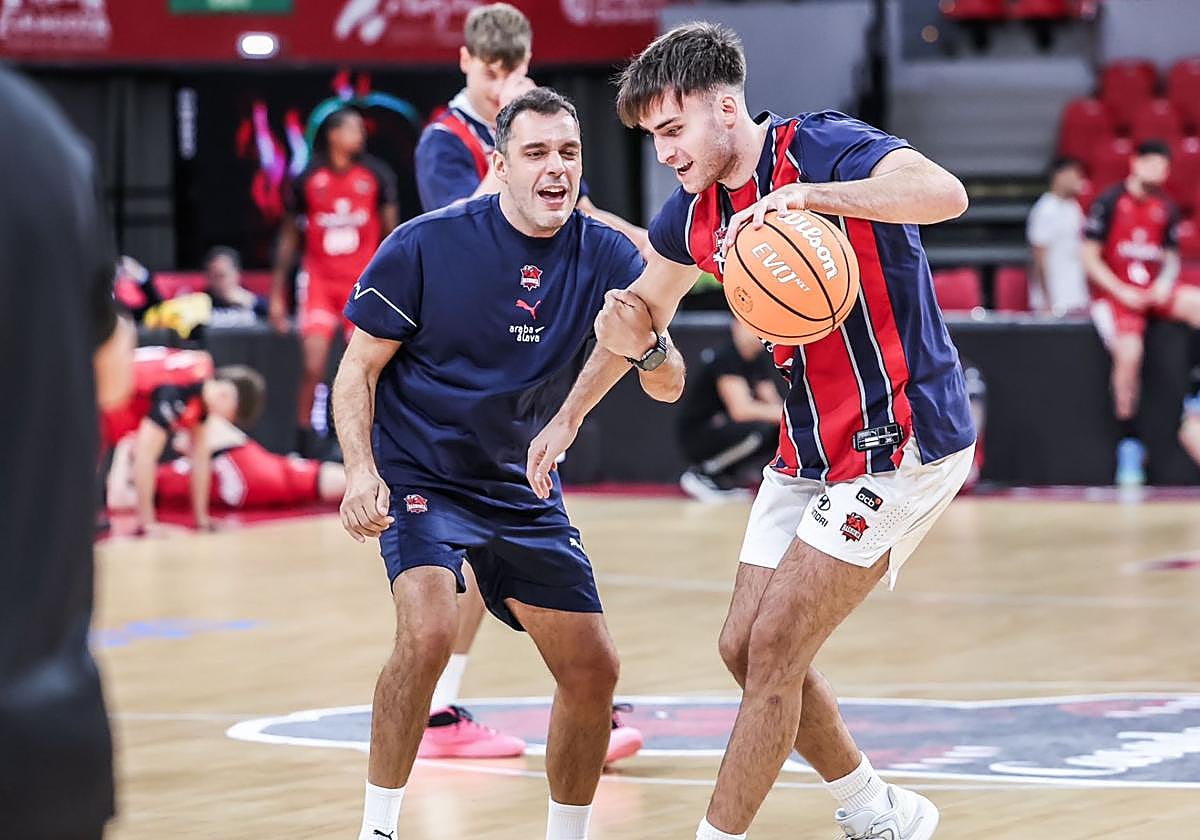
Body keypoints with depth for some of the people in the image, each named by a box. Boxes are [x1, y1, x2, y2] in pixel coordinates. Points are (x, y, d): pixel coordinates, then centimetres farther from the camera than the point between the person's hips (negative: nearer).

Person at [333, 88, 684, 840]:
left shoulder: (605, 256, -7)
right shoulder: (426, 245, -15)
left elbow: (668, 387, -10)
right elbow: (359, 368, -7)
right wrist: (361, 469, -22)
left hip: (523, 488, 5)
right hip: (420, 475, -4)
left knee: (593, 672, 2)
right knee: (429, 633, -29)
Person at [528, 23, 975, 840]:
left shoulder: (825, 149, -19)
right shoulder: (695, 213, 5)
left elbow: (946, 194, -38)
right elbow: (644, 313, 25)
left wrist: (806, 196, -47)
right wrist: (570, 415, 19)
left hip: (897, 443, -9)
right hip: (809, 451, 9)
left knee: (774, 650, -10)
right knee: (747, 649, 10)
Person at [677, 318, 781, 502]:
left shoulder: (760, 360, 6)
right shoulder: (726, 358, -20)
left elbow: (772, 403, 0)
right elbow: (740, 410, -31)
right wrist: (783, 413, -33)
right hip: (696, 436, -8)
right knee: (757, 429, -32)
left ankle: (727, 474, 5)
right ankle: (701, 475, -12)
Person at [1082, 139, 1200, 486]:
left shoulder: (1165, 209, 10)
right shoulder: (1109, 202, -4)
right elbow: (1090, 257, -5)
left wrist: (1164, 283, -5)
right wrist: (1122, 292, -14)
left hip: (1152, 291, 4)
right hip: (1113, 293, -4)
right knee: (1129, 352, -28)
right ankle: (1129, 444, -17)